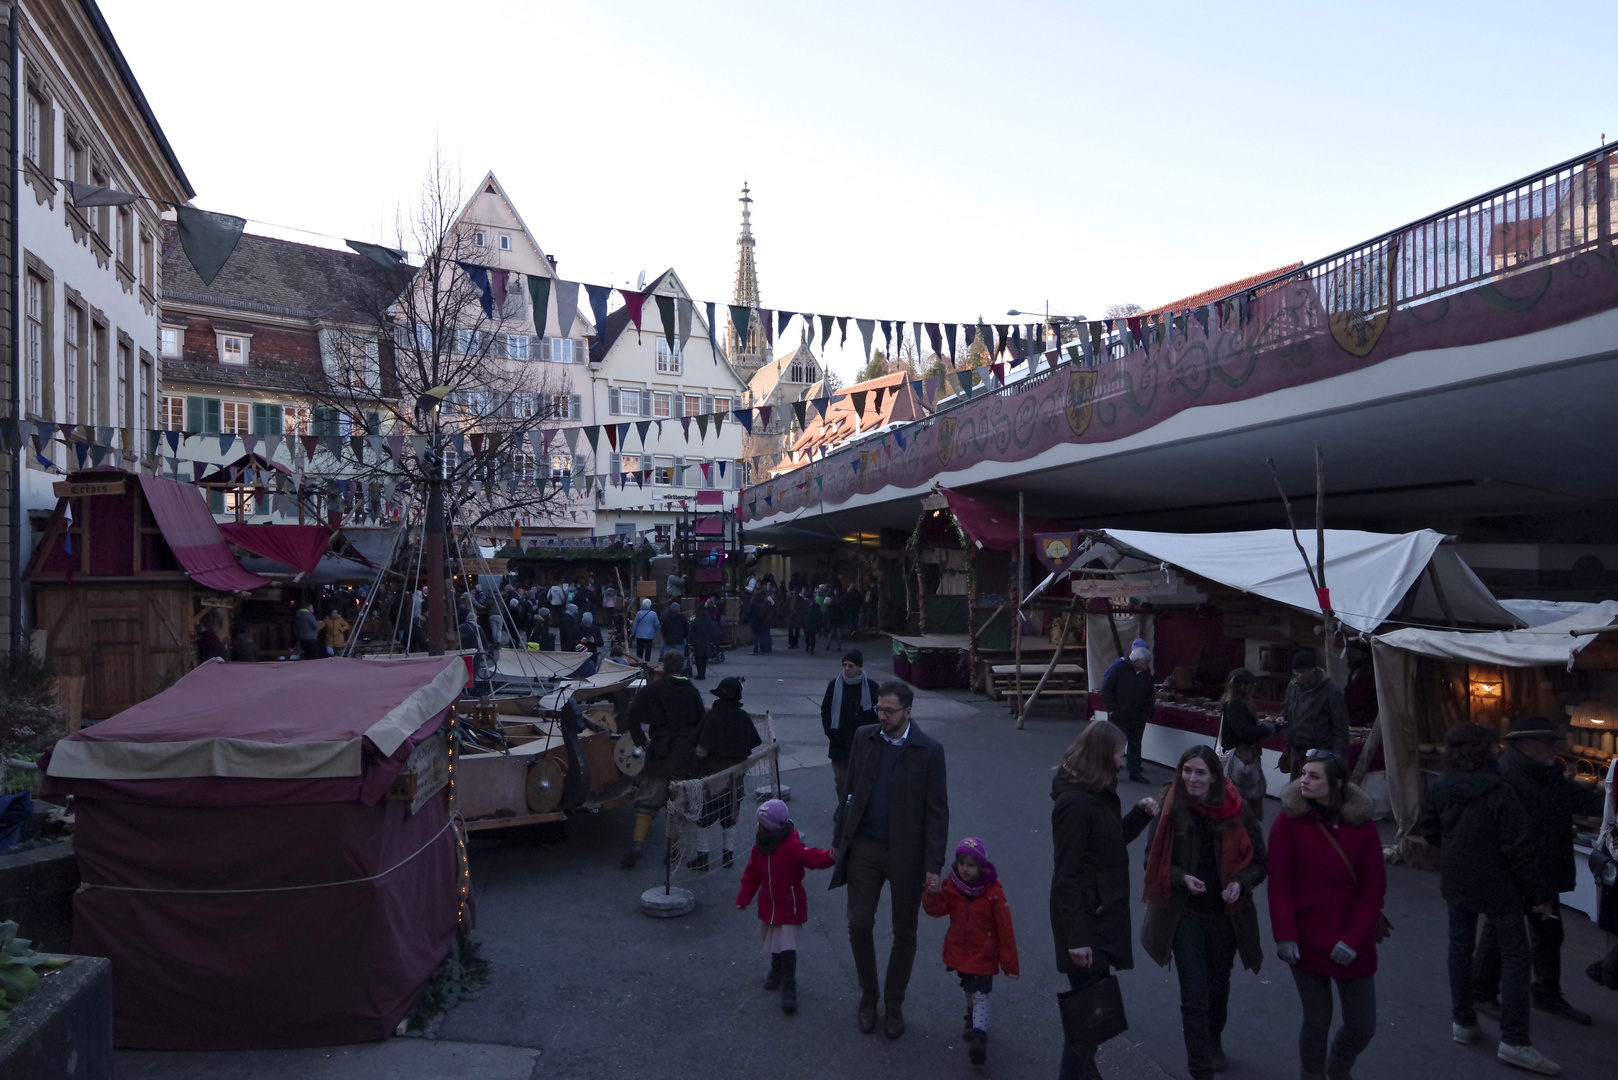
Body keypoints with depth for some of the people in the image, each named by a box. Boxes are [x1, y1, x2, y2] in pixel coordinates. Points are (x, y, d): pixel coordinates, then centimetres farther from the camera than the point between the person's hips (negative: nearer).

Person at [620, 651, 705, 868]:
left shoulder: (651, 689, -1)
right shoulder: (692, 692, 6)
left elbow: (632, 717, -7)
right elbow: (701, 722, 5)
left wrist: (640, 740, 3)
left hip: (659, 752, -2)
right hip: (686, 756, 2)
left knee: (649, 799, 1)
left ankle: (638, 842, -11)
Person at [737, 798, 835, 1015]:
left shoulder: (793, 846, -21)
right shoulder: (760, 847, 1)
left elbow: (811, 857, -37)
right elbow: (752, 875, 8)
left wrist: (829, 856, -57)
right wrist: (743, 899, 9)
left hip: (789, 907, -7)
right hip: (768, 907, 7)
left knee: (787, 948, -8)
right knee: (775, 944, 23)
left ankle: (789, 991, 0)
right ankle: (776, 972, 46)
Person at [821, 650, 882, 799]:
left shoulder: (871, 686, -6)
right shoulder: (834, 685, -1)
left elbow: (880, 712, 2)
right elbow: (825, 710, 9)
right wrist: (830, 731, -2)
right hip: (839, 745, 2)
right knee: (841, 781, 8)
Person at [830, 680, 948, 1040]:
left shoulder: (928, 750, -11)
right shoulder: (864, 738, 0)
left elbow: (937, 812, -9)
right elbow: (851, 792, 8)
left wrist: (934, 865, -13)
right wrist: (839, 840, 9)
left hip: (906, 853, -3)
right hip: (864, 848, 3)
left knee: (904, 933, 10)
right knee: (859, 924, 5)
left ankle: (894, 1005, 29)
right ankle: (868, 995, 28)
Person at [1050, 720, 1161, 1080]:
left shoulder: (1099, 794, 9)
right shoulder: (1074, 802, -22)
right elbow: (1067, 873, -22)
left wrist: (1140, 814, 5)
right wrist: (1076, 936, -22)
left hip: (1103, 914, 10)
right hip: (1085, 919, -10)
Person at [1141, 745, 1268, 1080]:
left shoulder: (1236, 810, -12)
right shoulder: (1170, 808, -14)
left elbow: (1258, 860, -1)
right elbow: (1153, 860, -5)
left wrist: (1241, 883, -20)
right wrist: (1181, 877, -23)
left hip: (1225, 914, 2)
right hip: (1184, 914, -2)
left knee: (1218, 985, 24)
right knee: (1194, 996, -4)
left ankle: (1214, 1041, 52)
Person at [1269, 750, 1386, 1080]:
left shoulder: (1363, 825, -5)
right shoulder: (1289, 820, -9)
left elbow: (1374, 887, -4)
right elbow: (1279, 882, -10)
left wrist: (1353, 939, -10)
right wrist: (1284, 935, -15)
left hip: (1353, 947, 2)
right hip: (1307, 941, -2)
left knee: (1363, 1026, 8)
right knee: (1317, 1020, 7)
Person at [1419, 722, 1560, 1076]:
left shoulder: (1440, 788, -5)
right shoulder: (1500, 792, -21)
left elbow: (1429, 828, 7)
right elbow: (1519, 848, -19)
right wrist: (1539, 894, -9)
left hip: (1456, 881, 5)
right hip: (1496, 885, -5)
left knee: (1460, 947, 16)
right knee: (1515, 956, 6)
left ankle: (1463, 1021, 25)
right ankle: (1514, 1040, 5)